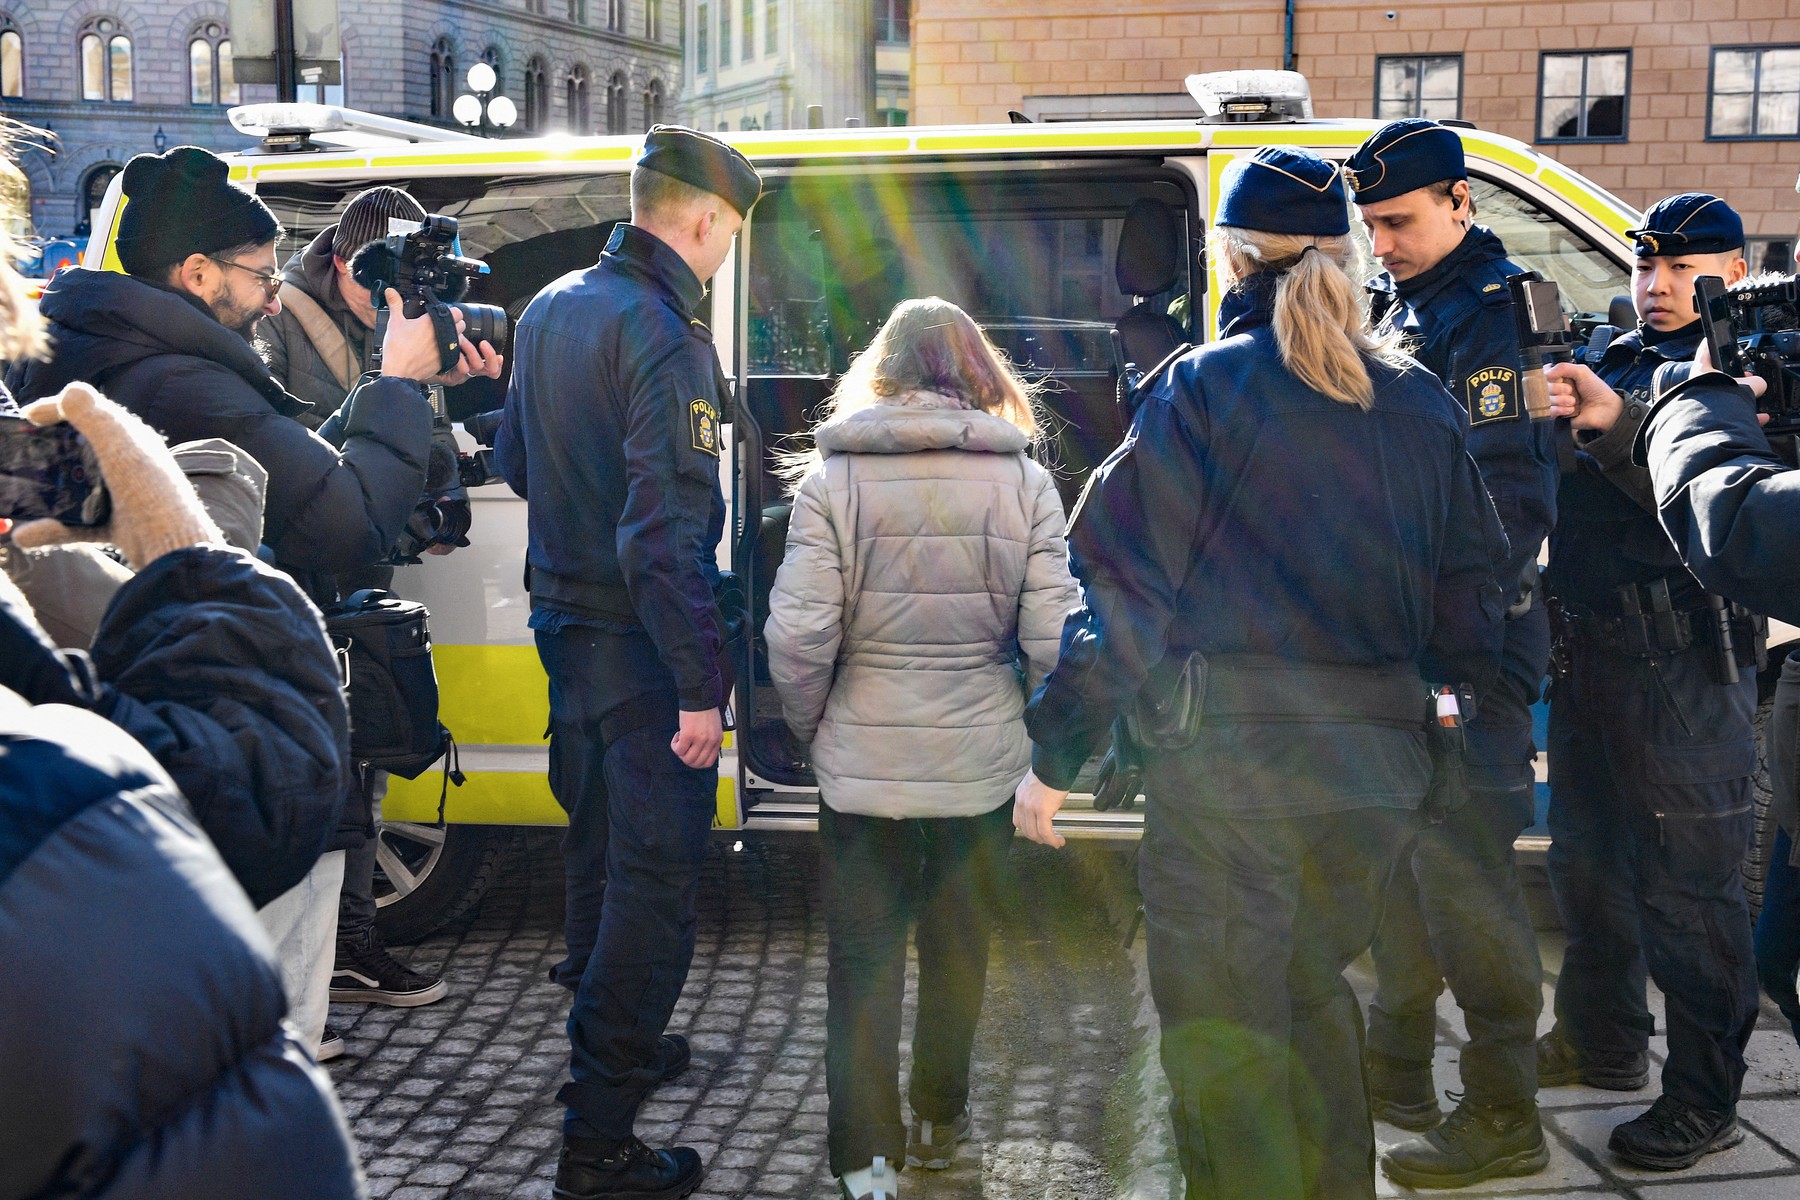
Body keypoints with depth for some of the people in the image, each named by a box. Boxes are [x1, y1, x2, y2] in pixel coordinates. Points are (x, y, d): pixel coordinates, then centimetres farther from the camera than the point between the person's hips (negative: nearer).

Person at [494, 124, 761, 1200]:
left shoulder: (552, 308, 8)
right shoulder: (665, 337, -20)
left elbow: (517, 461, 20)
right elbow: (664, 535, -26)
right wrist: (699, 687, -25)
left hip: (564, 620, 9)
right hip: (641, 644, -9)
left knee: (600, 844, 23)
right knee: (657, 876, -3)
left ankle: (614, 1038, 40)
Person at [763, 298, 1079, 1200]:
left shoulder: (833, 475, -8)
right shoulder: (1025, 480, -5)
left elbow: (798, 636, -12)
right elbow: (1052, 640, -9)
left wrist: (811, 726, 5)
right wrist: (1027, 717, 11)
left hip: (863, 757, -1)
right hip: (982, 756, 2)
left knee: (863, 955, 11)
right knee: (959, 947, 19)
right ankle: (940, 1124, 35)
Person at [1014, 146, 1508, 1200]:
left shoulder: (1201, 390, -6)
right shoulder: (1419, 404, 8)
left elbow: (1120, 589, -10)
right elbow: (1471, 593, 11)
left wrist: (1054, 759, -6)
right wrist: (1454, 702, 25)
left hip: (1227, 763, -6)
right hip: (1376, 759, 6)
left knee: (1225, 1034, 3)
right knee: (1310, 993, 24)